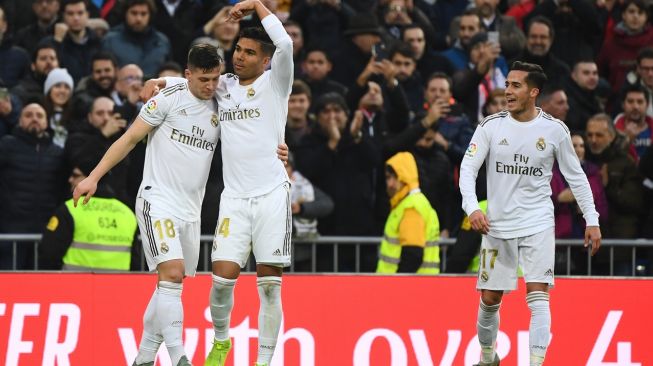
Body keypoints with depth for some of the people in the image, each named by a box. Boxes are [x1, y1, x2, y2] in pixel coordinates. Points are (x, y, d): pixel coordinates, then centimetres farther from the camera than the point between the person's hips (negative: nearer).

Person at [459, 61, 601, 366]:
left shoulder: (555, 130, -3)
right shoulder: (491, 126, -3)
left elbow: (575, 176, 7)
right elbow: (468, 167, -6)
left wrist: (592, 220, 3)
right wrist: (472, 207, -23)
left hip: (538, 224, -1)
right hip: (497, 225, 1)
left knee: (537, 297, -14)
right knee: (490, 299, 8)